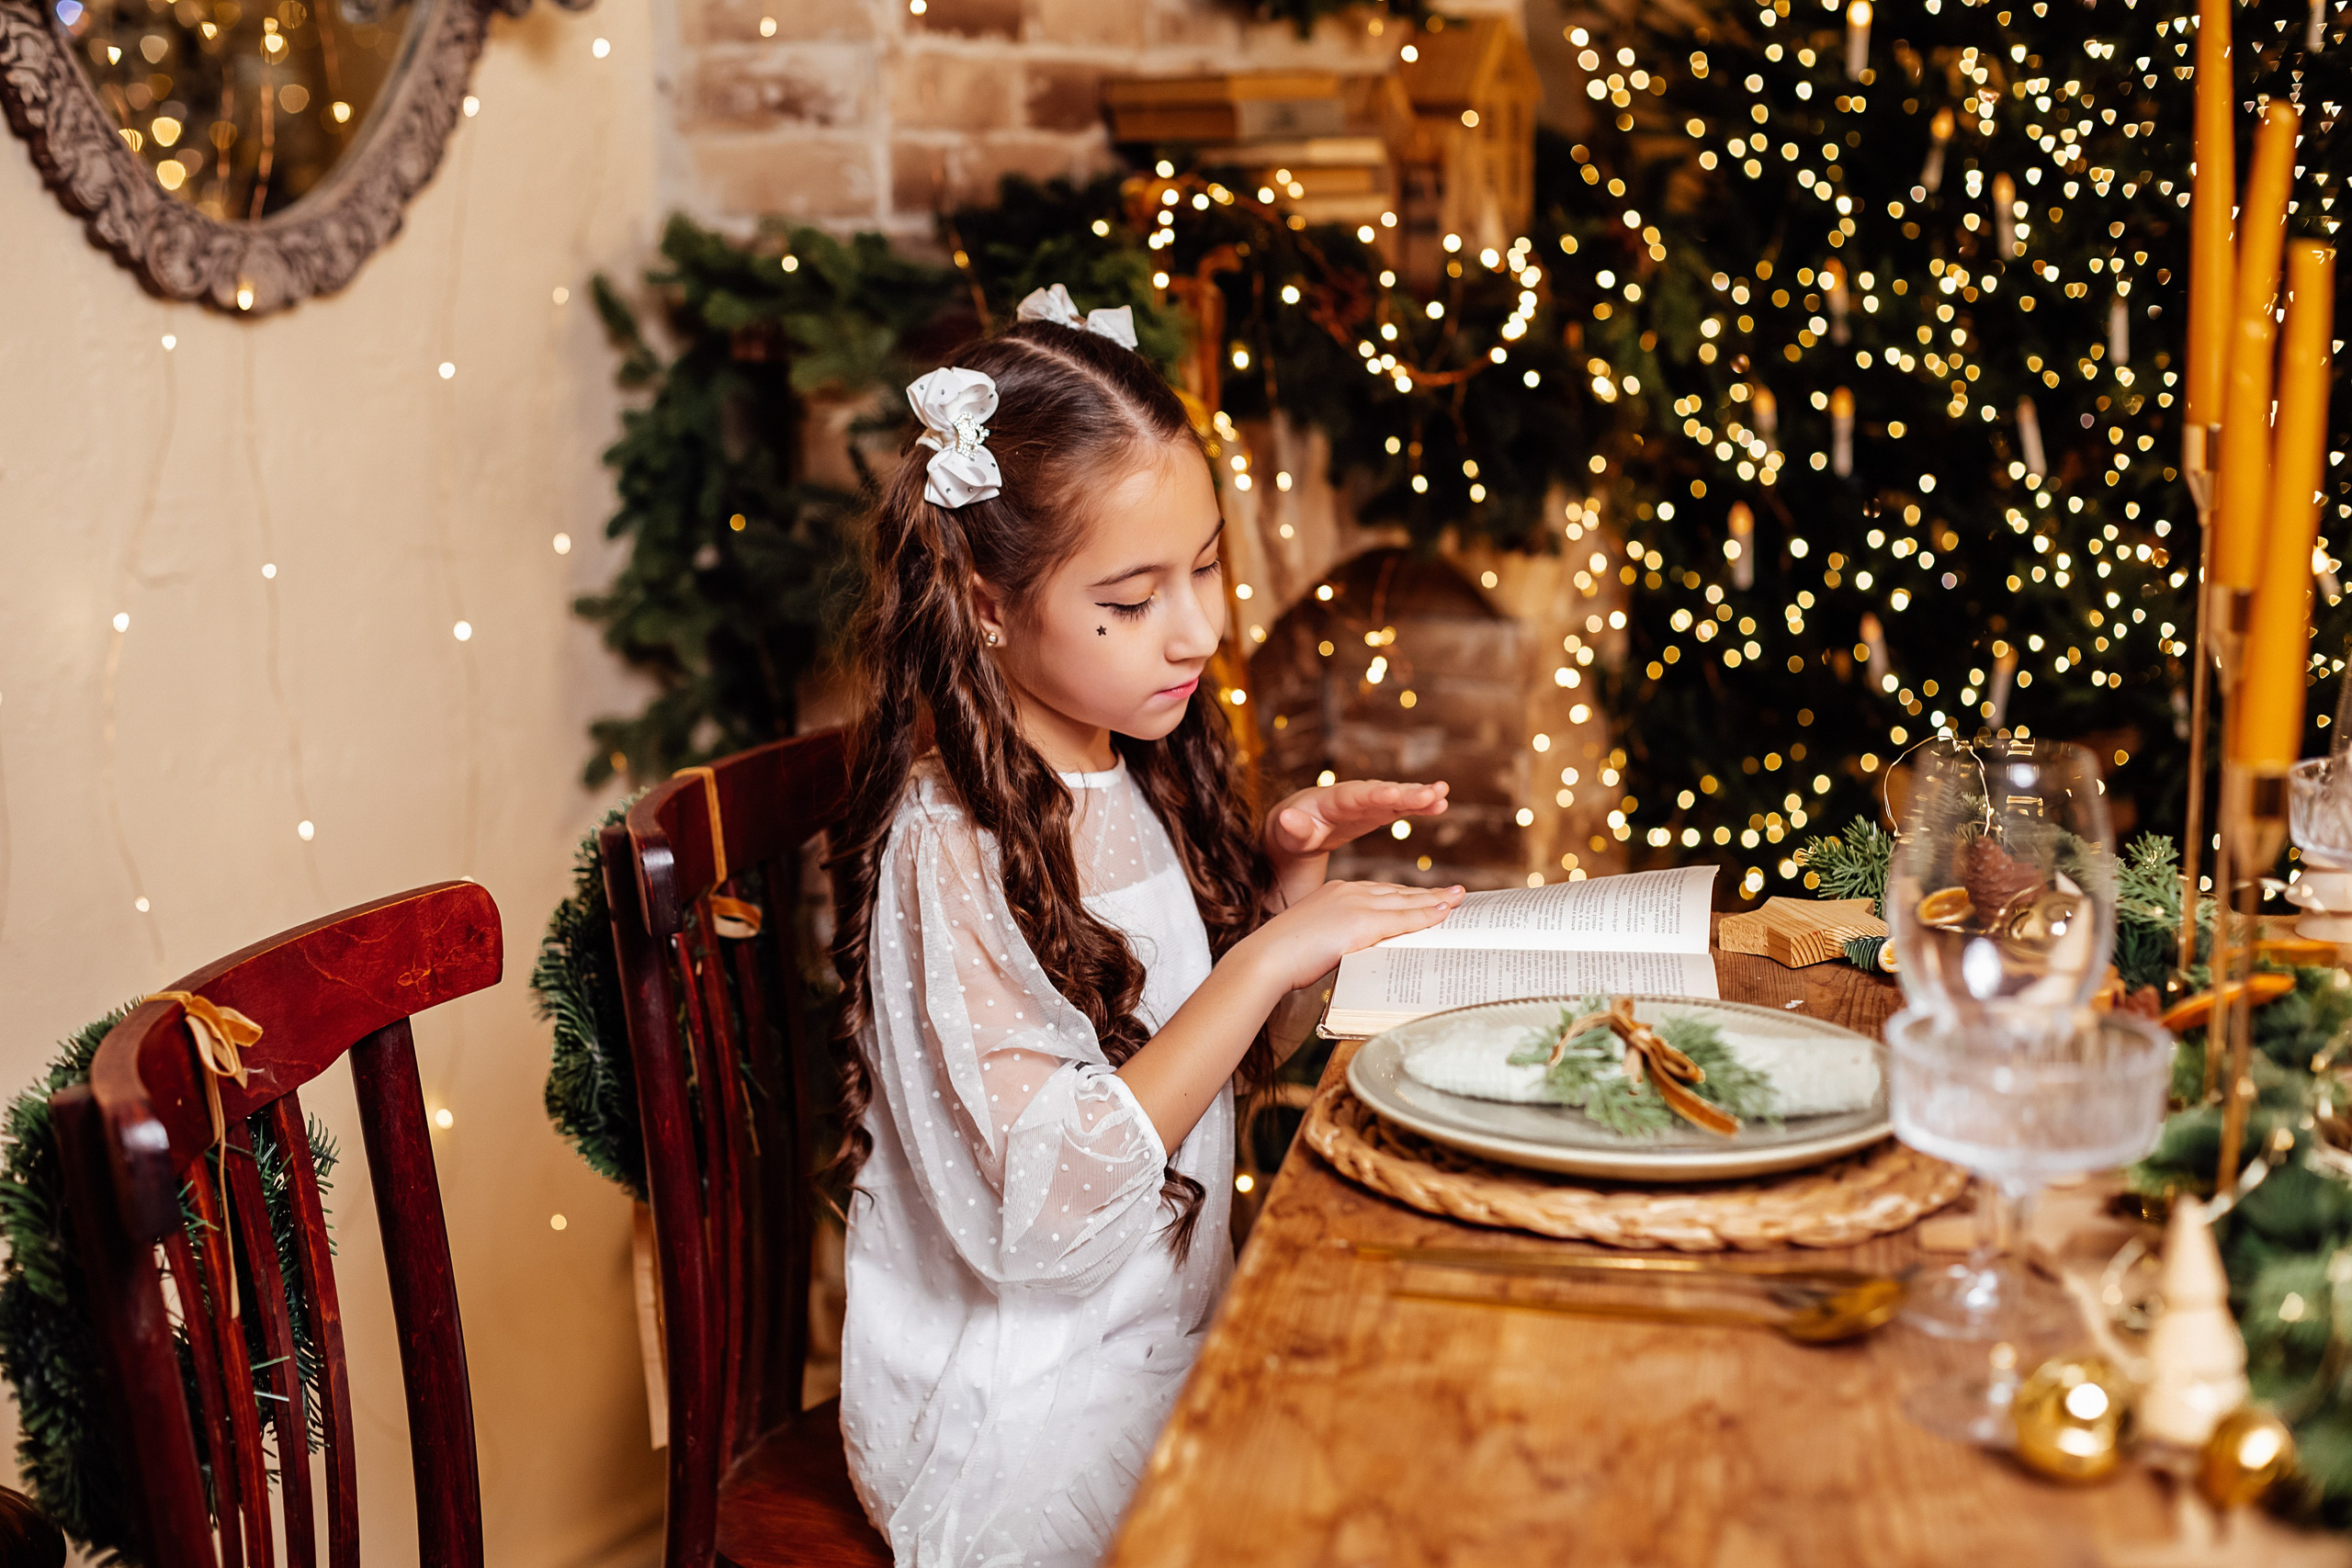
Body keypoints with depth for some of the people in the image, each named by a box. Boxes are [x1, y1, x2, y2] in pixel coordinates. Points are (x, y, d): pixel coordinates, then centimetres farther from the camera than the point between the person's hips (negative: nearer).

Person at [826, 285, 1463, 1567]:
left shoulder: (1136, 775, 4)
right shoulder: (949, 847, -20)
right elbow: (1042, 1204, -25)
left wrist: (1288, 866, 0)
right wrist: (1269, 956, -25)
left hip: (1173, 1335, 7)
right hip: (1023, 1423, -7)